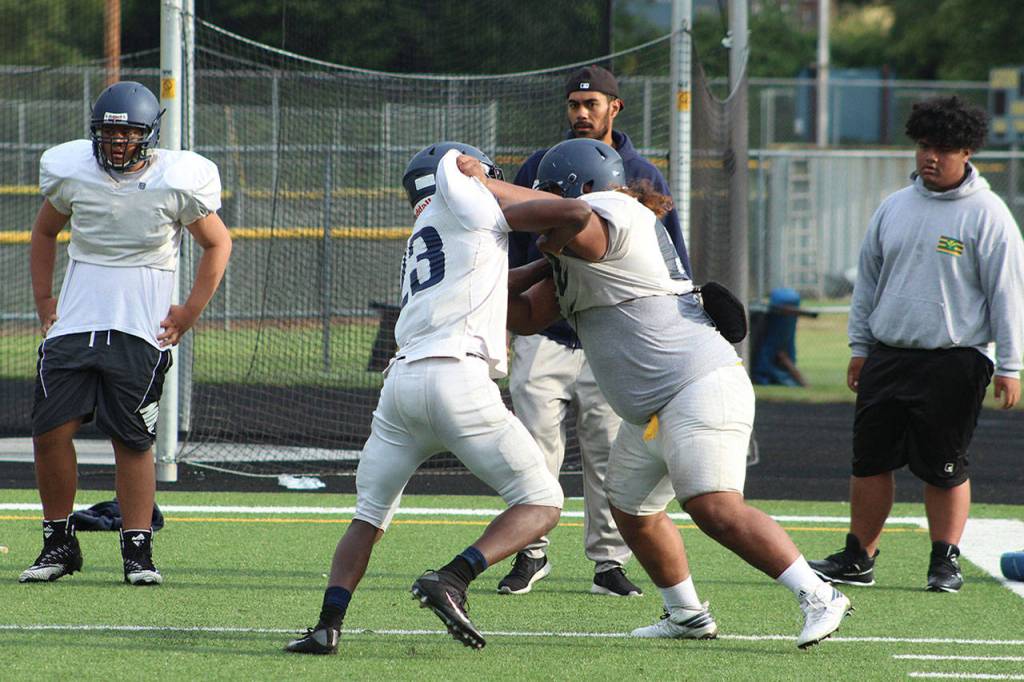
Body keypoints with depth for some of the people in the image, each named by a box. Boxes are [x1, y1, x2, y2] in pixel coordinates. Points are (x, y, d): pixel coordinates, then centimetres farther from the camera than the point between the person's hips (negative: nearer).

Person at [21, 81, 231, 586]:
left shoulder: (176, 182, -6)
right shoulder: (72, 172, 2)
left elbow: (217, 244, 8)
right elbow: (44, 234, 20)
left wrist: (189, 313, 3)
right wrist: (44, 300, 14)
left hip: (141, 335, -3)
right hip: (73, 329, 3)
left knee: (133, 442, -3)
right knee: (50, 432, -5)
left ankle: (138, 551, 7)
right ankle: (59, 544, 10)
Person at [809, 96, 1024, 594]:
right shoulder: (894, 208, 11)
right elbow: (868, 278, 20)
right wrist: (860, 346, 17)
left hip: (954, 362, -5)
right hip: (887, 356, 5)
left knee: (944, 468, -1)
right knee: (870, 459, 6)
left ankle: (945, 561, 11)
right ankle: (857, 558, 14)